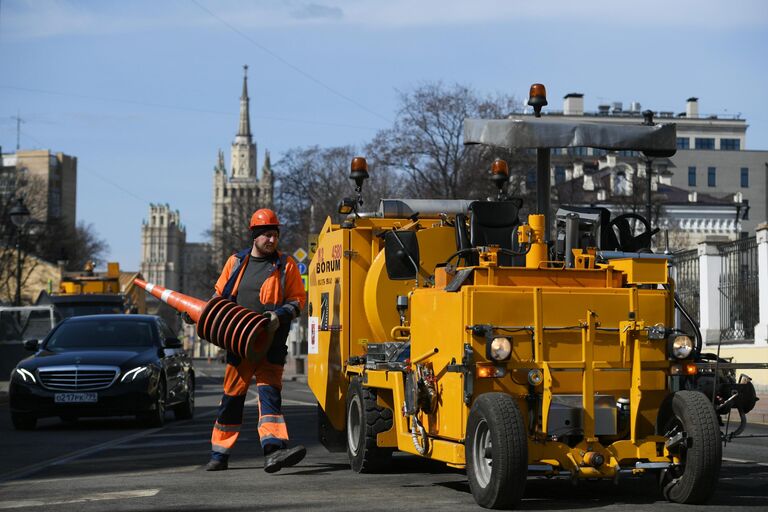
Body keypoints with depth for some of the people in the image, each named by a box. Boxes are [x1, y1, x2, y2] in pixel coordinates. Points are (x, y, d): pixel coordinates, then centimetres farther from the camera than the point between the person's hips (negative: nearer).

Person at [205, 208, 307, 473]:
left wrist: (280, 315, -15)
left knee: (270, 393, -14)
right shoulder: (236, 262, 10)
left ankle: (273, 449, -27)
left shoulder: (286, 265, 2)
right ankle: (219, 454, 17)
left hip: (271, 344, -2)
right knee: (232, 397, 8)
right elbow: (219, 294, 21)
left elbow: (298, 298, 2)